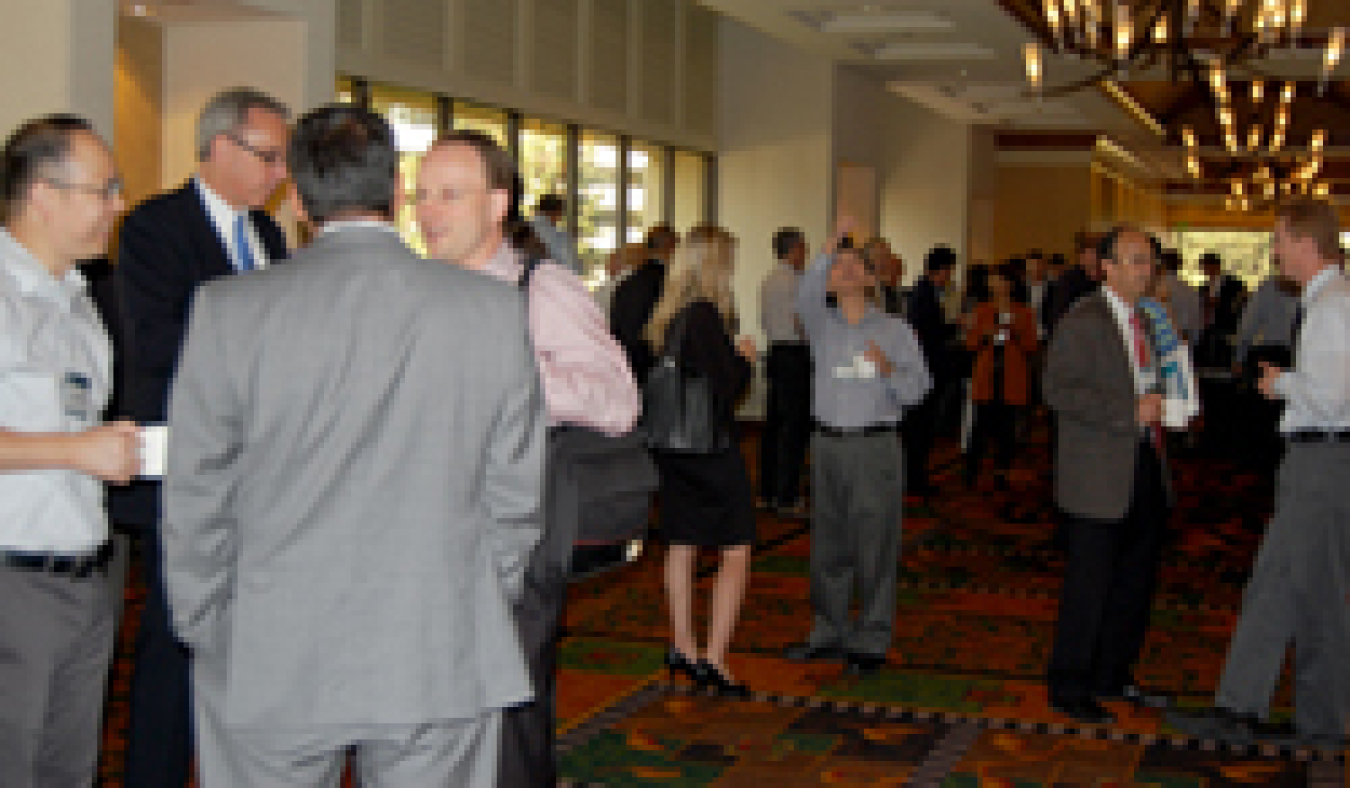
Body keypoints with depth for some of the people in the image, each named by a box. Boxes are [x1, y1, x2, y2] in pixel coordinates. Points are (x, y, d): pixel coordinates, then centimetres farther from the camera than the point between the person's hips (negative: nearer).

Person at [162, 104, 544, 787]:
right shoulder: (495, 309, -4)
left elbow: (196, 503, -3)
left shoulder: (229, 310, -8)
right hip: (441, 666, 1)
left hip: (270, 666, 0)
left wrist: (207, 639, 11)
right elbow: (515, 494, 2)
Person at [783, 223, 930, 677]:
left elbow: (917, 390, 0)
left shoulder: (894, 330, 5)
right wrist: (829, 248, -23)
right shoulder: (822, 325, 9)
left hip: (874, 447, -3)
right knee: (827, 544, 11)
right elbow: (805, 298, -14)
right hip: (827, 443, 3)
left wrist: (889, 370, -20)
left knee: (874, 546, -1)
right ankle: (828, 632, 23)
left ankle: (871, 641, 8)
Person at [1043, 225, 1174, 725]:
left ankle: (1112, 676, 28)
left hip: (1146, 469, 8)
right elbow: (1059, 391, -20)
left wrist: (1161, 407, 5)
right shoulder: (1083, 322, -11)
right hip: (1100, 477, -8)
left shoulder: (1148, 319, 14)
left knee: (1135, 582, 14)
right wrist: (1130, 412, -22)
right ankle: (1068, 684, 11)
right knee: (1089, 585, -2)